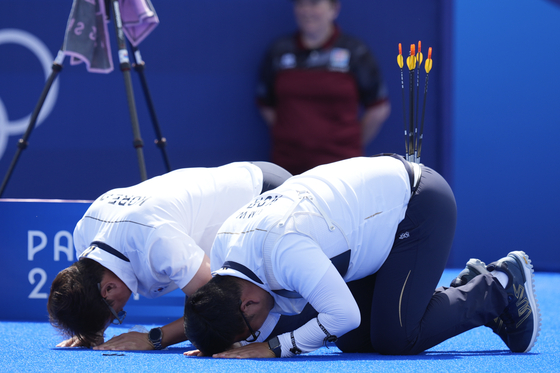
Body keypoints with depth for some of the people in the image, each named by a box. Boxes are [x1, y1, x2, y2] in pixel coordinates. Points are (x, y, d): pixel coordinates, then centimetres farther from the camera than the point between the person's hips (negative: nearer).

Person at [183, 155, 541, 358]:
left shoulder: (284, 248, -37)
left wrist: (274, 348, -29)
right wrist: (225, 345, -11)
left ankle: (501, 286, 6)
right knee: (354, 341, 3)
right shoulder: (222, 248, -8)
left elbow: (343, 314, -35)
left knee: (394, 339, -13)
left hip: (423, 204, -9)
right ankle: (468, 288, 17)